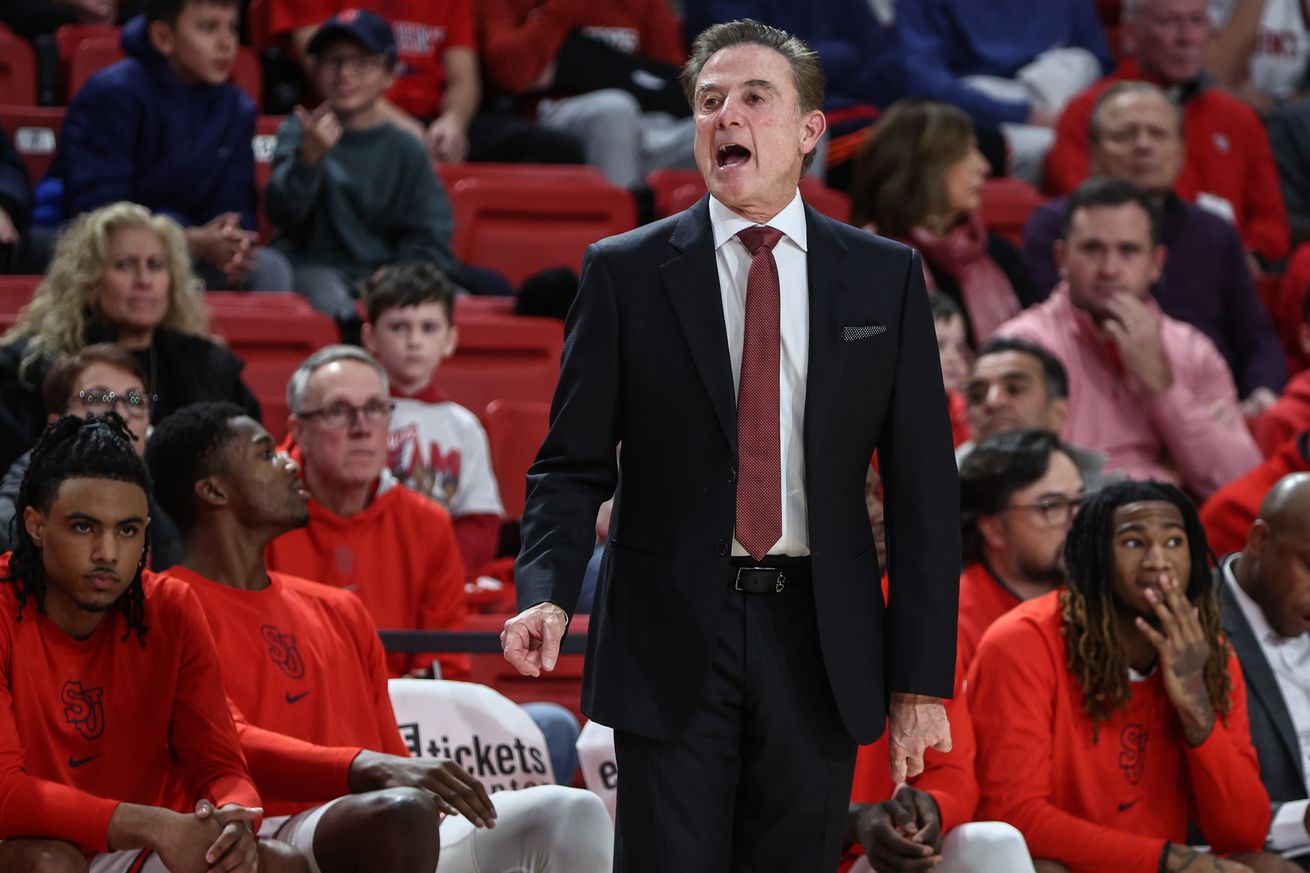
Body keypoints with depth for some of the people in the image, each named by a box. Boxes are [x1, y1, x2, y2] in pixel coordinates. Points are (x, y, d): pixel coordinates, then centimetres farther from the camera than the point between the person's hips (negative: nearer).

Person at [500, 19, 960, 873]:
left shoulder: (886, 277, 6)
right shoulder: (625, 273, 3)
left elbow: (923, 488, 4)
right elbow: (573, 464, 3)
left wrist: (922, 679, -1)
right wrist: (547, 594, -16)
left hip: (819, 643, 1)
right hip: (673, 642, -1)